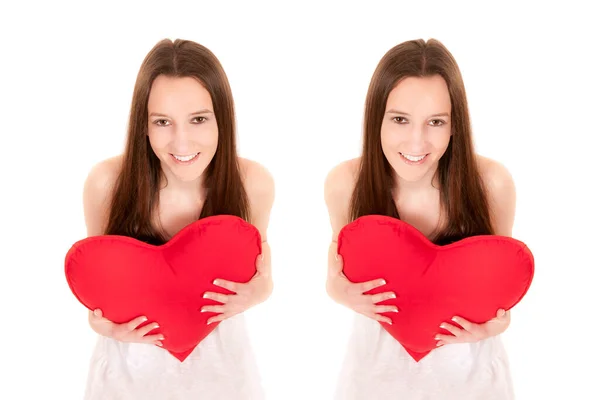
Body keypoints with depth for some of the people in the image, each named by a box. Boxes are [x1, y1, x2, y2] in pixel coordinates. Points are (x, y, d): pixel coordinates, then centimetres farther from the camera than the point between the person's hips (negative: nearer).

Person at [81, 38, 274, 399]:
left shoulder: (253, 183, -20)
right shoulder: (107, 182, -22)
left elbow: (258, 265, -2)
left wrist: (259, 290, -24)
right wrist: (100, 321, -24)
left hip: (218, 358, 1)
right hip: (133, 361, 0)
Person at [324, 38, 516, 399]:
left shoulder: (492, 182, -23)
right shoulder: (345, 183, -21)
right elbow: (342, 261, -2)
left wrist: (499, 320, -24)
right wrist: (338, 290, -24)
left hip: (468, 364, 0)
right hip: (379, 358, 1)